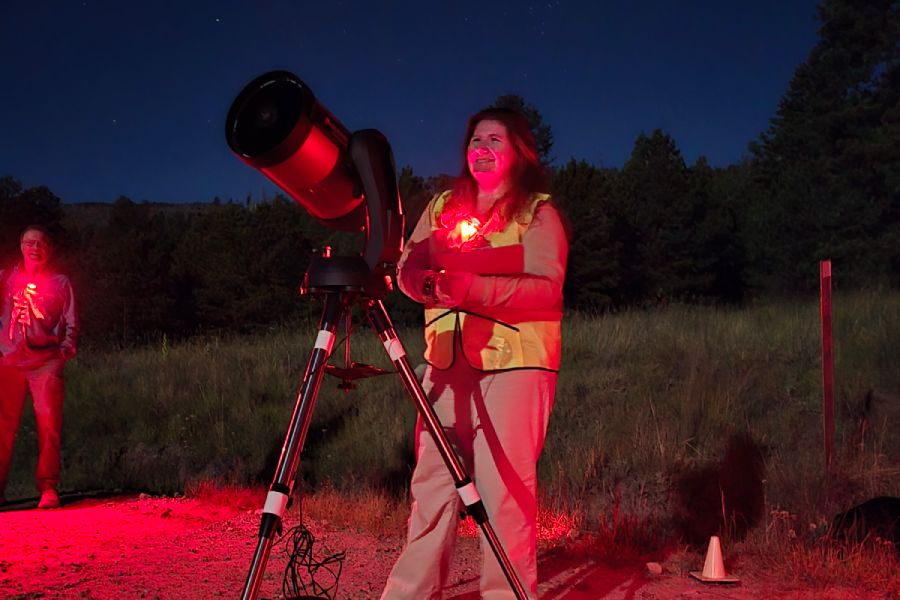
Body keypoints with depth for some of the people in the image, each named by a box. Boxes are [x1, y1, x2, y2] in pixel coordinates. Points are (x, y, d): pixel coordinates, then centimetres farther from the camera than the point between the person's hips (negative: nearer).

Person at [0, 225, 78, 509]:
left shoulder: (60, 283, 9)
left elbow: (71, 323, 8)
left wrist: (66, 348, -7)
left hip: (46, 362, -1)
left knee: (48, 426, -6)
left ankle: (48, 488, 0)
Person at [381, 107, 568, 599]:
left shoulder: (538, 211, 3)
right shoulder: (443, 205, 19)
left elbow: (546, 287, -11)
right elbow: (408, 266, 11)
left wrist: (472, 286, -24)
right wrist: (426, 281, -13)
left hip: (515, 361, -4)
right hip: (446, 360, 4)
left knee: (504, 487, -7)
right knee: (431, 482, 4)